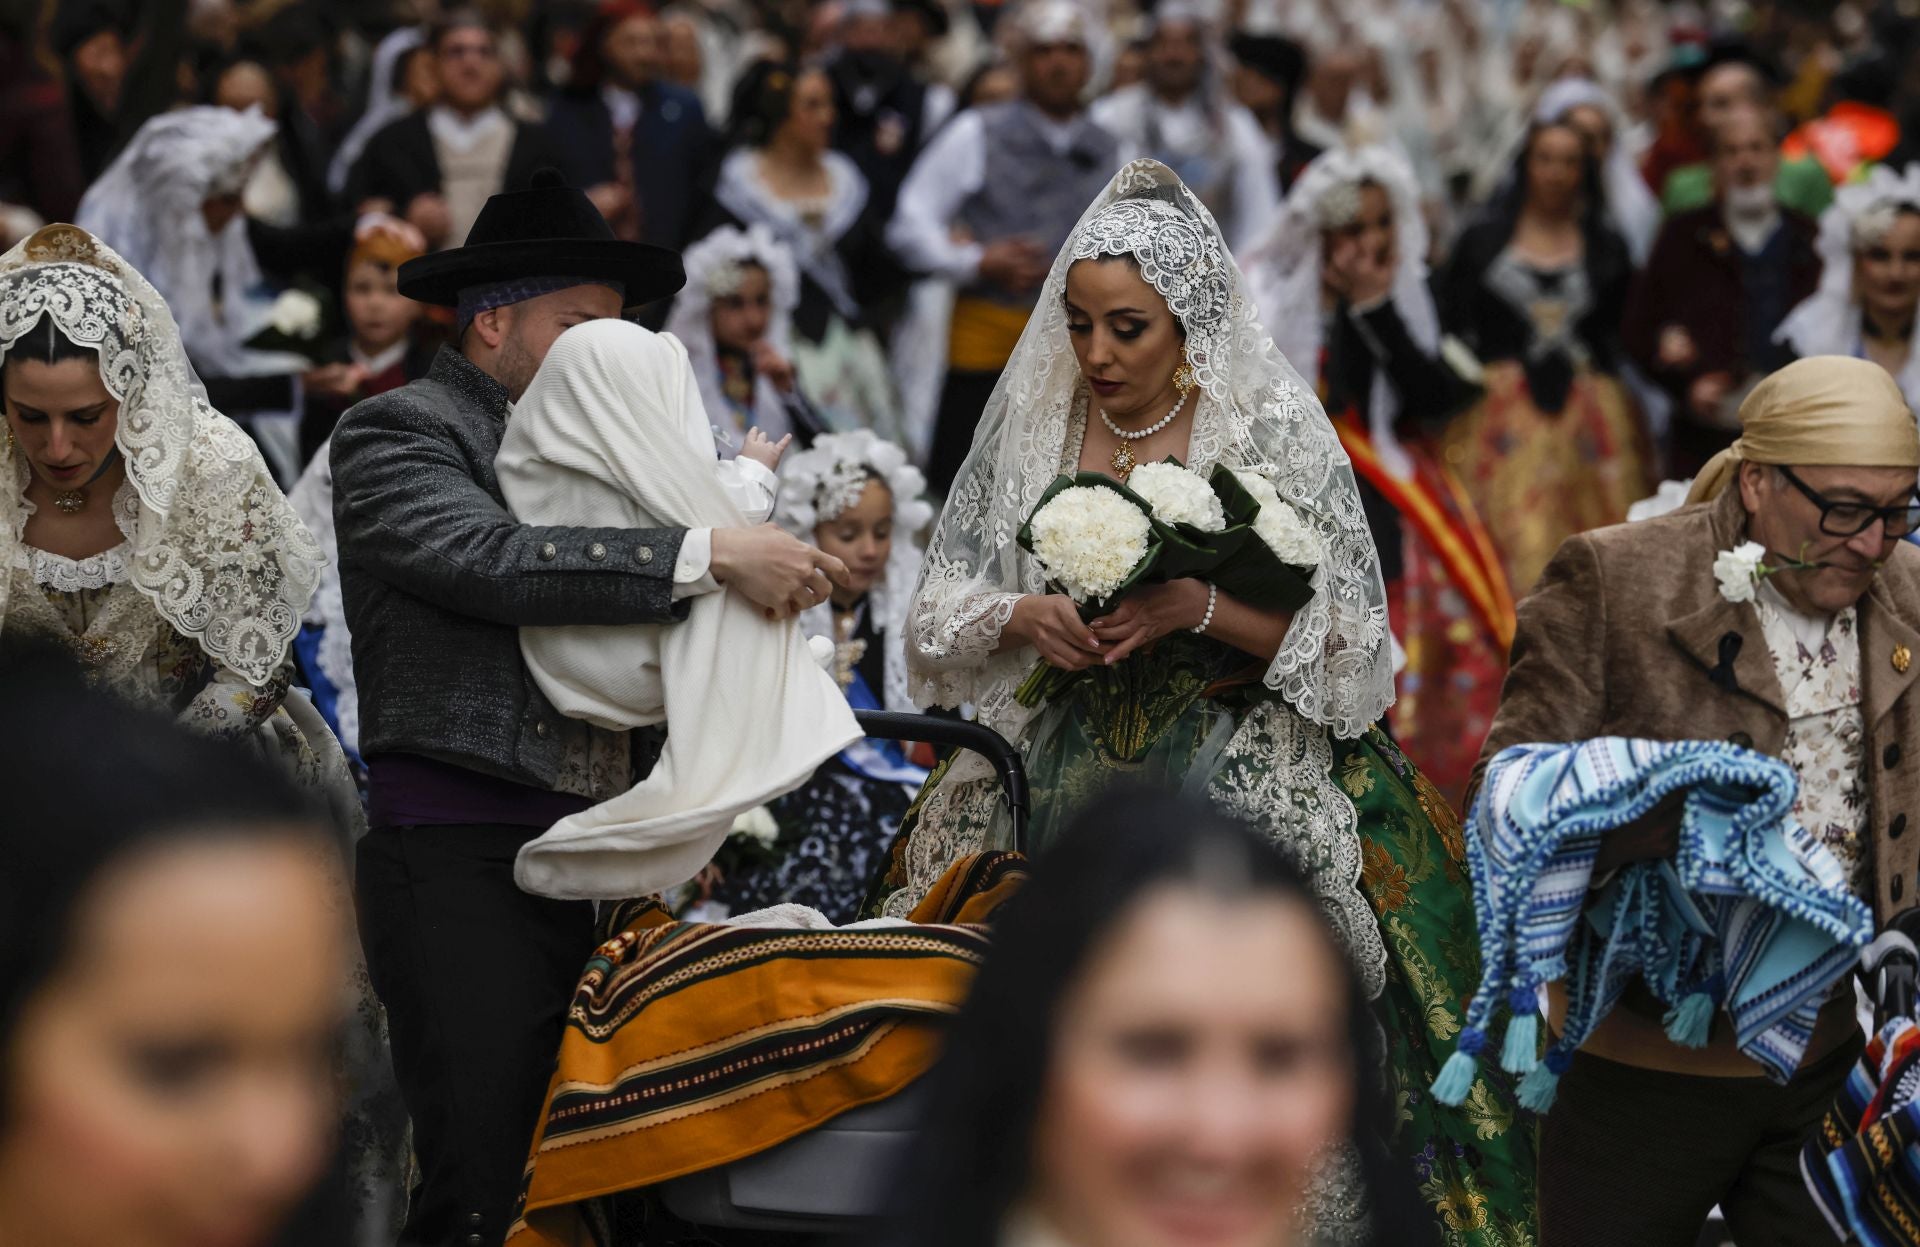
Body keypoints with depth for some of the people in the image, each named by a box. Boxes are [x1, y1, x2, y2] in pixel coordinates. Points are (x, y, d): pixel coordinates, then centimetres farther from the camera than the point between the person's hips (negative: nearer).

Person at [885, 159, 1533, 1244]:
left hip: (1242, 774, -3)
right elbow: (944, 606, 12)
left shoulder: (1275, 432, -4)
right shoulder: (1032, 424, 7)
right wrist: (1024, 616, -9)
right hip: (1063, 766, 3)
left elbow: (1350, 639, -5)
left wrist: (1202, 608, -18)